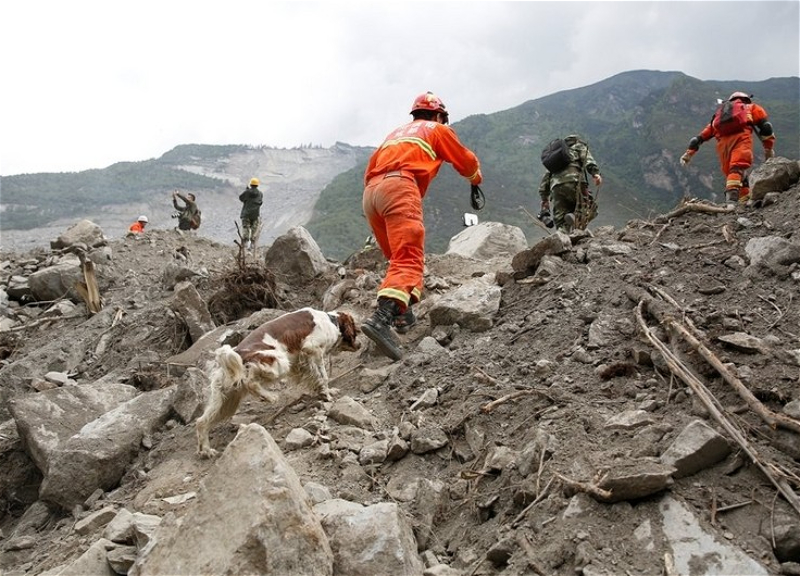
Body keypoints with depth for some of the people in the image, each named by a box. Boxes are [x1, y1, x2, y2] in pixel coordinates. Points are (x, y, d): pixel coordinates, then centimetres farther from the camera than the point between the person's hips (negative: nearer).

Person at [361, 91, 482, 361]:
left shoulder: (396, 132, 37)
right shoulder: (438, 129, 22)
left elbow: (370, 169, 31)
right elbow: (466, 161, 30)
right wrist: (476, 179, 49)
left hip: (370, 192, 7)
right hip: (399, 187, -7)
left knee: (399, 257, 20)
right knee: (409, 259, -18)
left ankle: (400, 312, 9)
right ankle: (382, 318, -38)